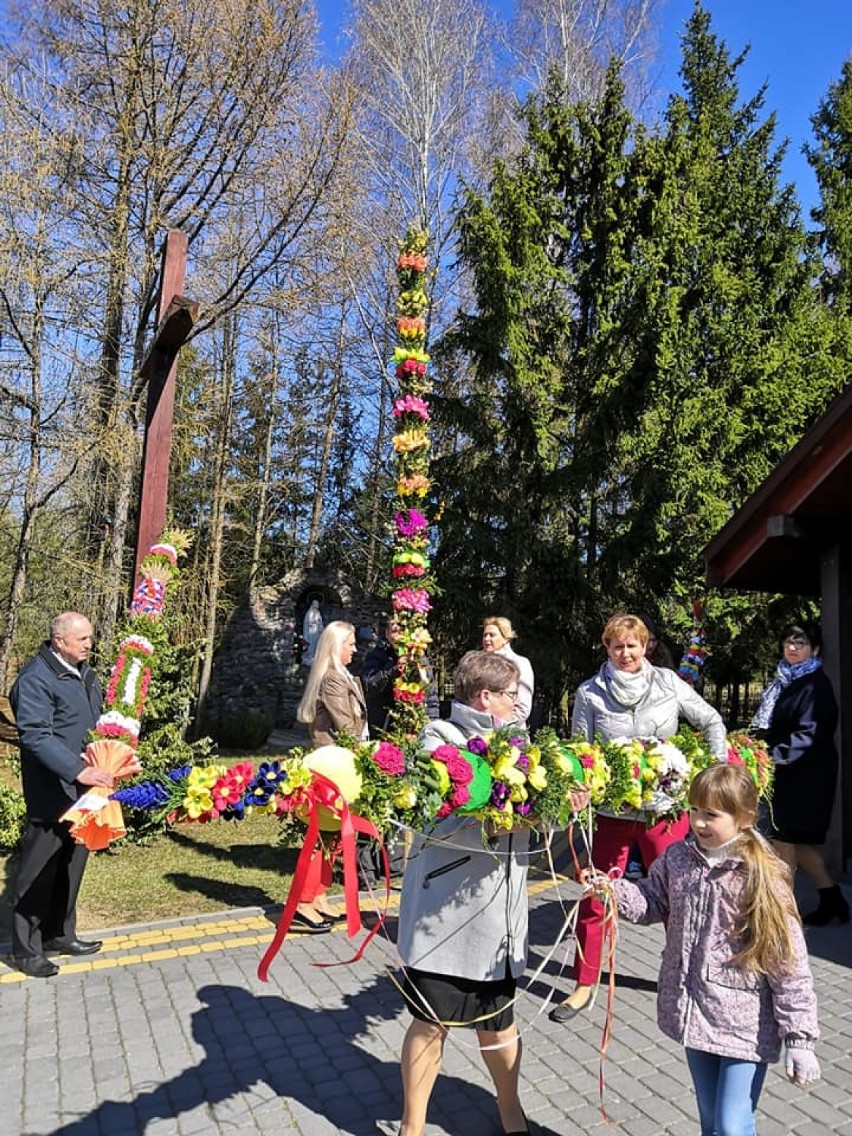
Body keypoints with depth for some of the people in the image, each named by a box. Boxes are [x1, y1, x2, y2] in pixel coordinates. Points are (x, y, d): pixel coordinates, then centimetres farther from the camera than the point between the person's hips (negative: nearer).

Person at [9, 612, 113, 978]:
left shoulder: (82, 670, 9)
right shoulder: (36, 679, -18)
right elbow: (36, 737, -26)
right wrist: (78, 770, -33)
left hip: (82, 789, 8)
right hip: (52, 793, -8)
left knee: (73, 863, 17)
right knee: (39, 871, 4)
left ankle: (59, 934, 33)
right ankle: (26, 949, 19)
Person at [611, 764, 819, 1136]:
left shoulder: (762, 877, -18)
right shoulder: (677, 858, -4)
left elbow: (789, 963, -15)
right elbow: (652, 902, 8)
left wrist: (799, 1037, -14)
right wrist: (612, 890, -11)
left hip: (746, 1025, -5)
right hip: (695, 1013, 5)